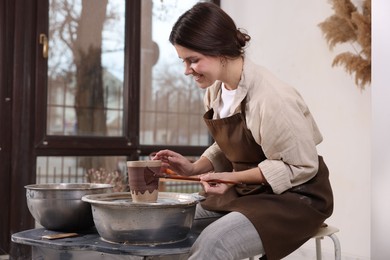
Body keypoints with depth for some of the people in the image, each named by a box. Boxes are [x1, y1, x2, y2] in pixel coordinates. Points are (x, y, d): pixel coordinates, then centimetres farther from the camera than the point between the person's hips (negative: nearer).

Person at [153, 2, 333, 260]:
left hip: (294, 196, -8)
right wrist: (194, 168, -6)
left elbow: (302, 167, -19)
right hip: (246, 192, 8)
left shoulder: (270, 97, -26)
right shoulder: (216, 89, 0)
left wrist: (234, 177, -22)